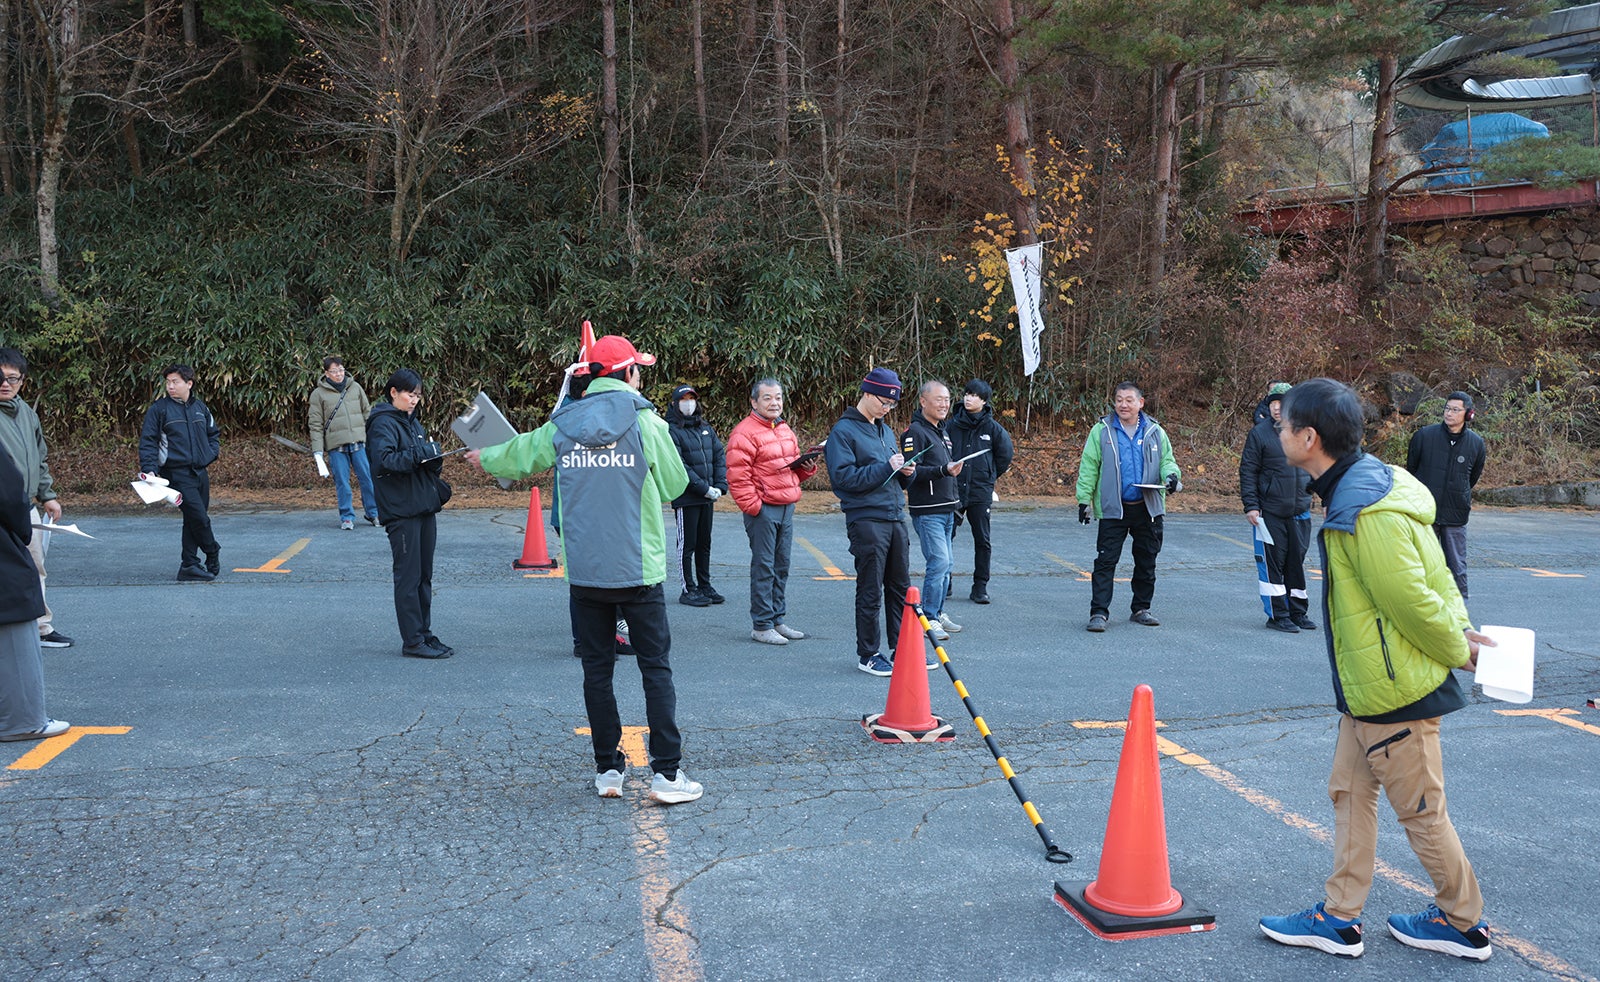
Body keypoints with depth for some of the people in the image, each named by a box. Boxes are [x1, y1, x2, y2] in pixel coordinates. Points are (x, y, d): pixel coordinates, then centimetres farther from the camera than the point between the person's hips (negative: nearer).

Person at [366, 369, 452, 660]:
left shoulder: (413, 422, 18)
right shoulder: (383, 423, -8)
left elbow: (429, 462, 16)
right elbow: (383, 460, -23)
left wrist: (434, 456, -5)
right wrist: (419, 454, -30)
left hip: (424, 508, 8)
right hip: (401, 512, -8)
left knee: (424, 575, 12)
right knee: (408, 576, -4)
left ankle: (425, 634, 20)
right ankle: (412, 642, 1)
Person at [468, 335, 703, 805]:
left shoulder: (561, 428, 4)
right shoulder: (646, 423, -6)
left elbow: (518, 454, 20)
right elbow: (675, 485, 1)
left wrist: (485, 458, 42)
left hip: (583, 572, 3)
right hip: (638, 571, -3)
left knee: (597, 671, 12)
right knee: (656, 669, 3)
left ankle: (608, 769, 18)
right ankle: (667, 772, 3)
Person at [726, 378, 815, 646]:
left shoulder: (785, 429, 17)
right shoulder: (744, 433, -11)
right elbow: (738, 477, -16)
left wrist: (807, 465, 7)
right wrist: (753, 506, -17)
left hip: (786, 507, 8)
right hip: (762, 509, -8)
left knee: (781, 566, 13)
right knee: (764, 567, -4)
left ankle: (777, 620, 22)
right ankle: (761, 626, 3)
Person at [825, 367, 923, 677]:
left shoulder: (886, 431, 18)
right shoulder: (843, 431, -7)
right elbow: (844, 477, -18)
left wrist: (906, 471, 1)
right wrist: (886, 467, -17)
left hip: (896, 518, 8)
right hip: (866, 520, -8)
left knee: (901, 588, 11)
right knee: (870, 592, 0)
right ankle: (867, 654, 11)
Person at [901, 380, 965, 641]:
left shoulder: (942, 431, 19)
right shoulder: (915, 432, -11)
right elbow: (913, 471, -21)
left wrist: (956, 503, 25)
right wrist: (944, 470, -32)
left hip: (947, 510, 9)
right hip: (927, 512, -9)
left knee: (944, 565, 12)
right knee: (939, 562, -13)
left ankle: (938, 613, 21)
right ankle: (929, 620, -6)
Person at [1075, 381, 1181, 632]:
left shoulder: (1155, 432, 7)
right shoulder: (1101, 431, 0)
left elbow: (1167, 460, 14)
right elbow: (1089, 467, 1)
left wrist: (1171, 475, -10)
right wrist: (1084, 499, -4)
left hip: (1148, 508, 3)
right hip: (1113, 508, -3)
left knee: (1146, 561, 12)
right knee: (1106, 561, -5)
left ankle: (1141, 609, 25)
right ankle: (1098, 612, -3)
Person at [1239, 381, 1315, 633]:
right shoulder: (1259, 433, -4)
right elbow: (1248, 471, -4)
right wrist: (1250, 505, -11)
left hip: (1300, 511, 4)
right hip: (1271, 513, -4)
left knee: (1297, 561, 11)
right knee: (1274, 562, 0)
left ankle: (1297, 612, 22)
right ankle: (1277, 615, 9)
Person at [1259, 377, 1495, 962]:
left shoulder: (1368, 513, -28)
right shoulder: (1359, 488, 6)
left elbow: (1413, 600, -23)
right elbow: (1435, 574, 11)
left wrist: (1457, 651, -7)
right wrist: (1461, 631, 8)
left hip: (1394, 691, -10)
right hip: (1367, 689, 10)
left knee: (1419, 811, 8)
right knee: (1350, 792, 15)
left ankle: (1463, 924, 27)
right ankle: (1339, 919, 24)